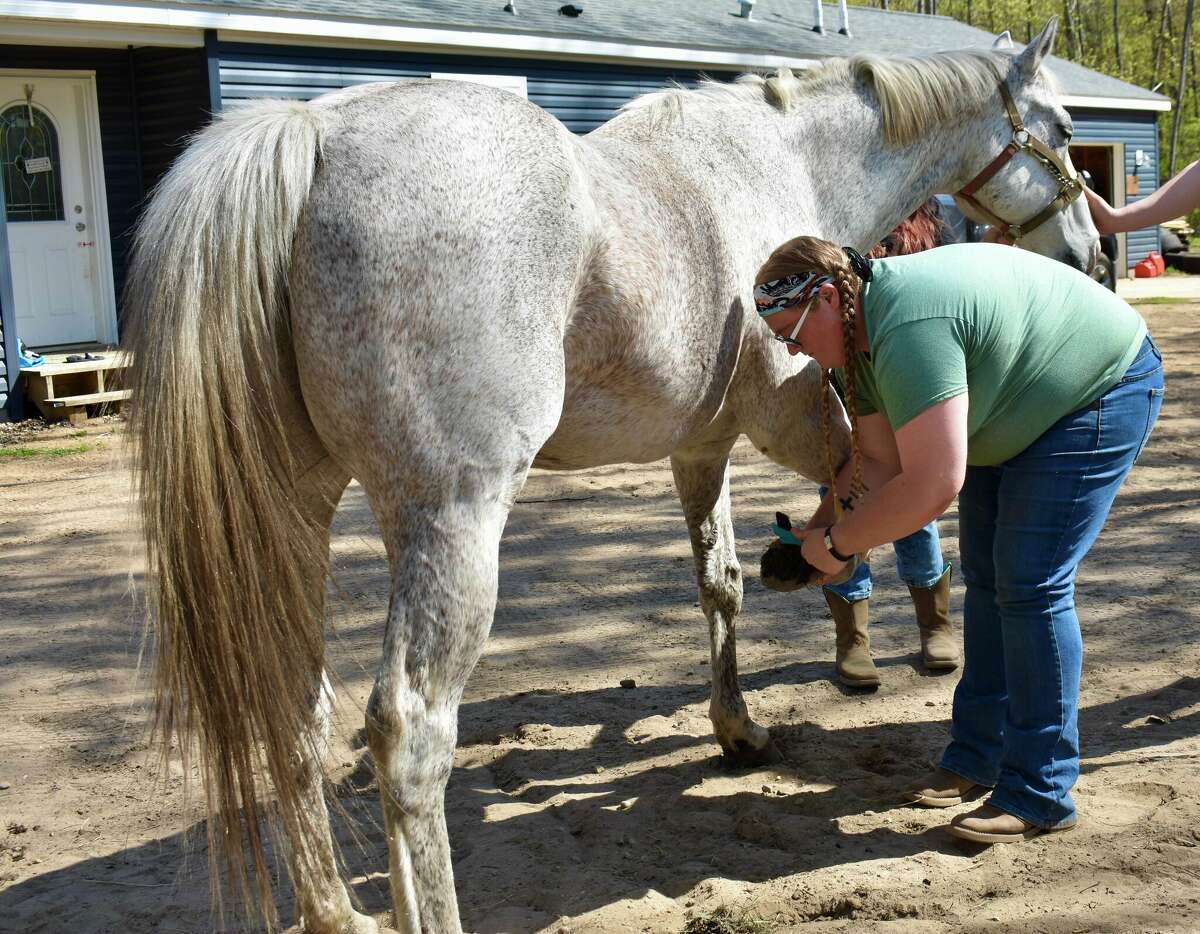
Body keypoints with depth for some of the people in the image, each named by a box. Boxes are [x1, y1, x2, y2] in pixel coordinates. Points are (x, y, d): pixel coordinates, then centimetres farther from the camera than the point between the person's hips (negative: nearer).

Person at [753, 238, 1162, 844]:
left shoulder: (908, 328, -37)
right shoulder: (861, 336, -5)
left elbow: (931, 486, -40)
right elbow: (877, 462, -1)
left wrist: (837, 542, -28)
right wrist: (819, 533, -13)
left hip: (1106, 390, -10)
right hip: (1019, 412, 10)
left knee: (1028, 585, -14)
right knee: (985, 574, 11)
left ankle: (1040, 794, -4)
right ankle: (978, 758, 22)